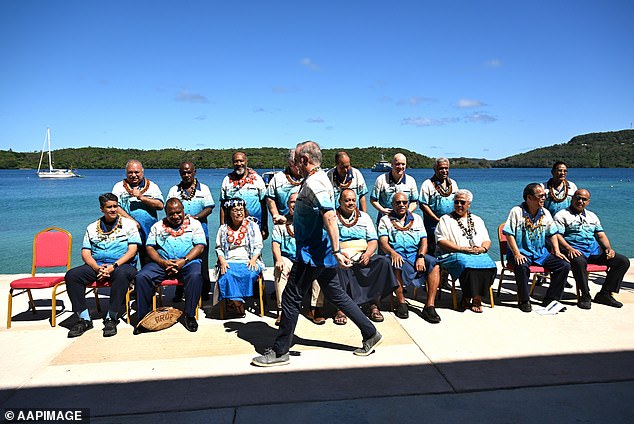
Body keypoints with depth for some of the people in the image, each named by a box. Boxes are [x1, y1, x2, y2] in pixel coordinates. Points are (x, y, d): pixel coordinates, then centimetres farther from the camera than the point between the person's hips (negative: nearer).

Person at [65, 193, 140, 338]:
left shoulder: (128, 224, 8)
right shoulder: (92, 228, 17)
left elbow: (132, 250, -2)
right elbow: (85, 253, 9)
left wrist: (113, 266, -16)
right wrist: (97, 268, -12)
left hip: (122, 265, -3)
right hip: (97, 266, 4)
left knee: (122, 274, -39)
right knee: (71, 275, -22)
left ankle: (111, 318, -29)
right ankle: (84, 319, -15)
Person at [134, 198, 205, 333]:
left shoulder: (194, 224, 11)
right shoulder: (158, 226, 17)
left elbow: (200, 246, 0)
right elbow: (150, 247, 9)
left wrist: (184, 260, -15)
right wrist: (162, 262, -10)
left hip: (188, 262, -2)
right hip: (162, 263, 3)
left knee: (195, 276, -35)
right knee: (141, 277, -23)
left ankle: (190, 315, -21)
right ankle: (143, 317, -11)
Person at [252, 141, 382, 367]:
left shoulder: (313, 183, -19)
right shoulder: (320, 178, 13)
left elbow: (330, 217, -29)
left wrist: (336, 251, -31)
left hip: (312, 254, -10)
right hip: (322, 253, 10)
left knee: (291, 298, -1)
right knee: (336, 295, 17)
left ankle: (279, 352, 11)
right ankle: (370, 334, 25)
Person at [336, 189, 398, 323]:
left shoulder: (364, 217, 20)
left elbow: (373, 240, 14)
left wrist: (368, 254, -7)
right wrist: (340, 254, -18)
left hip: (363, 258, 3)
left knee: (383, 261, -25)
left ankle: (373, 303, -22)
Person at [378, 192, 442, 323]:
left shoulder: (416, 218, 21)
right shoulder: (385, 220, 13)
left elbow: (424, 240, 10)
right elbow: (383, 242, -2)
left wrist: (421, 257, -10)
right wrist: (392, 253, -24)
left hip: (415, 253, 3)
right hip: (396, 254, -3)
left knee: (434, 264, -26)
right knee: (396, 265, -37)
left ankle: (429, 306, -26)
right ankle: (401, 302, -20)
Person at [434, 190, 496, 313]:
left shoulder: (477, 220, 25)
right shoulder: (445, 219, 11)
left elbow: (487, 240, 20)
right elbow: (441, 242, -2)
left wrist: (483, 248, -5)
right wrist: (462, 249, -12)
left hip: (478, 254, 4)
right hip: (453, 255, -3)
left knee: (490, 265, -29)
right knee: (468, 265, -35)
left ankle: (477, 298, -20)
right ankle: (467, 299, -19)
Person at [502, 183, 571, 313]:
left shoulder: (545, 213, 10)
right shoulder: (517, 212, -7)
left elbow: (552, 234, 18)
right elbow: (509, 235, -11)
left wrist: (557, 251, 4)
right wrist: (516, 254, -21)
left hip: (541, 253, 6)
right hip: (522, 252, -6)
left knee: (564, 265, -11)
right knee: (522, 267, -37)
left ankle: (550, 300, 0)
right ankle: (524, 301, -16)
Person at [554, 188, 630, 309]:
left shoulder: (592, 216, 25)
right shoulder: (562, 215, 5)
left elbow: (601, 235, 21)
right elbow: (557, 236, -7)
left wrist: (609, 248, 2)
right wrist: (569, 248, -23)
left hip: (594, 250, 6)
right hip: (574, 250, -6)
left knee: (623, 261, -8)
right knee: (579, 261, -40)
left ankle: (604, 294, -3)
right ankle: (585, 296, -23)